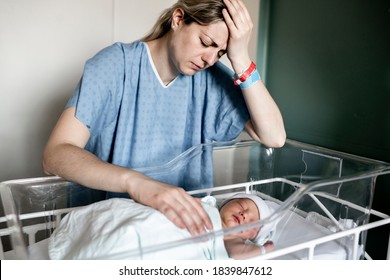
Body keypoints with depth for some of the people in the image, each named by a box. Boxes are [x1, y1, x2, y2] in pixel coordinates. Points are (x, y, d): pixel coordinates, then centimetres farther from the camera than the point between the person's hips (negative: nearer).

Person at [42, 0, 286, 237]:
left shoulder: (212, 78, -3)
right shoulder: (116, 64, -12)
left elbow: (274, 137, -10)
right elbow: (55, 155, -22)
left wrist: (241, 60, -17)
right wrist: (135, 181, -39)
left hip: (185, 210, 3)